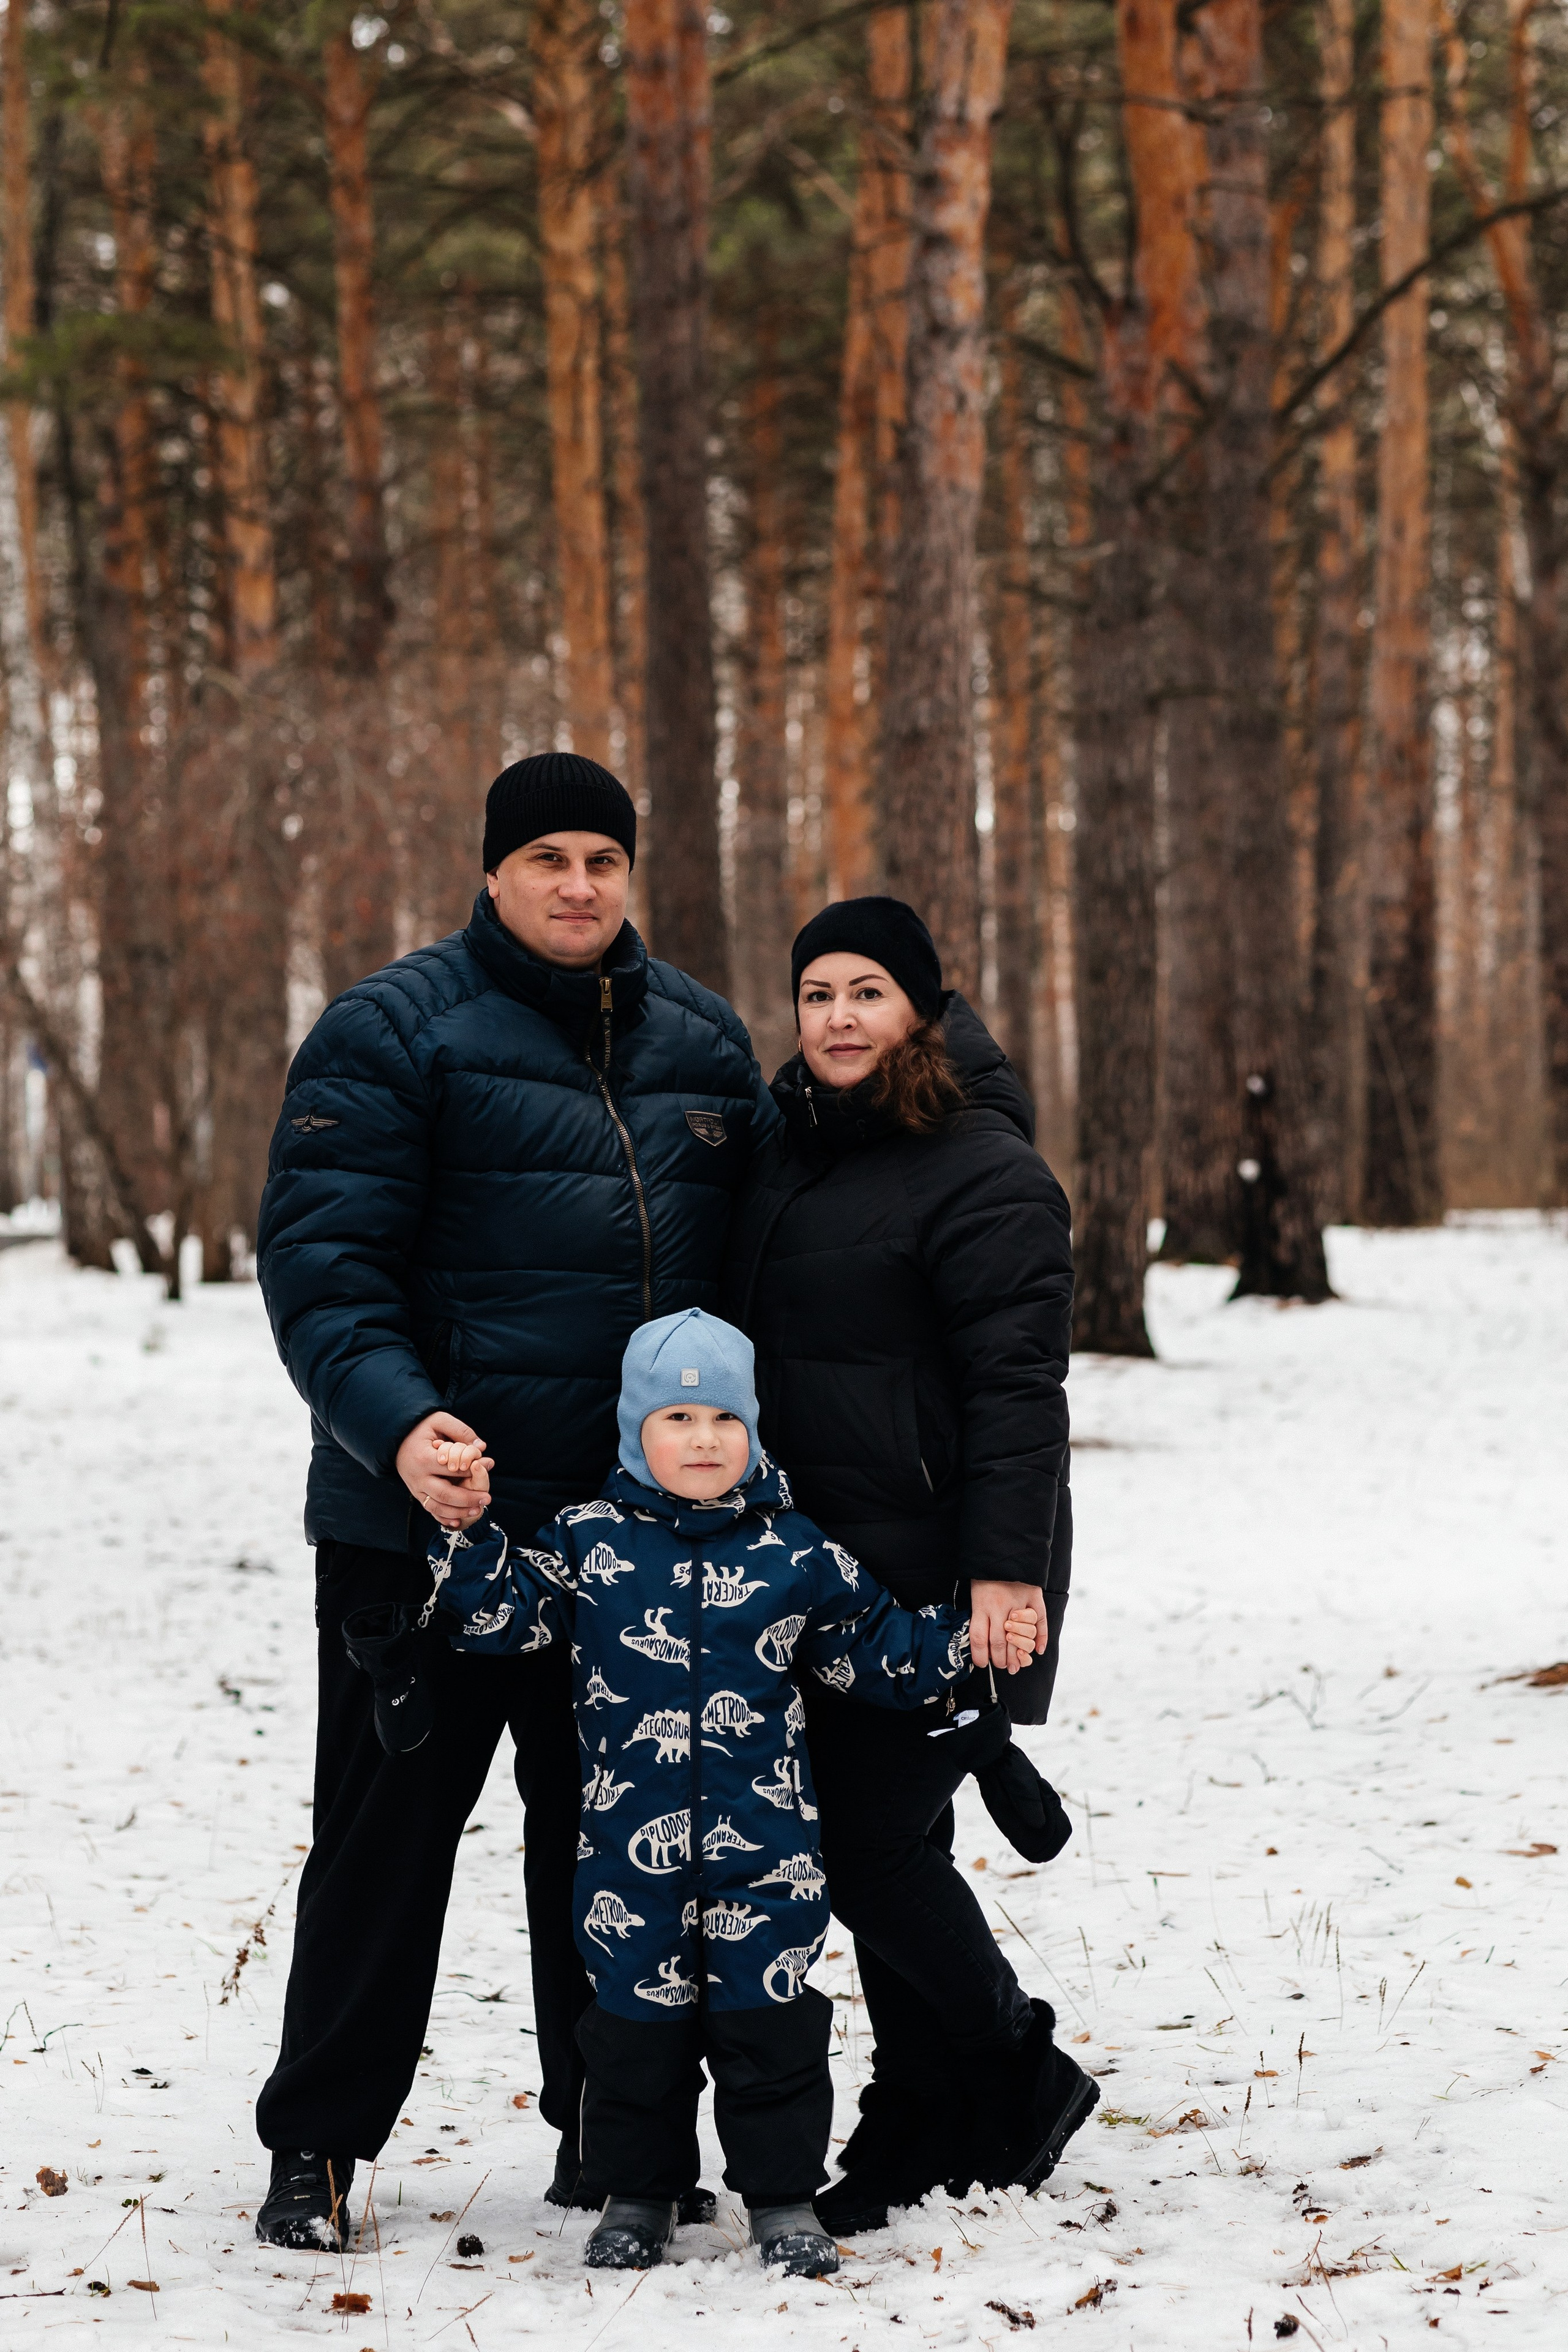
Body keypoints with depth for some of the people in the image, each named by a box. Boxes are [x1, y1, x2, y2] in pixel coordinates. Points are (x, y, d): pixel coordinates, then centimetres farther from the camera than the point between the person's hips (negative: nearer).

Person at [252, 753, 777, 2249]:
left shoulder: (700, 1040, 11)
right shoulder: (395, 1033, -7)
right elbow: (320, 1257, -14)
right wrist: (397, 1422, -29)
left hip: (636, 1523, 5)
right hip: (427, 1516, -5)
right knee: (389, 1828, 2)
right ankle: (316, 2145, 12)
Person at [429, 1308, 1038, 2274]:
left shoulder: (794, 1551, 3)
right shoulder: (590, 1539, 2)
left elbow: (880, 1648, 10)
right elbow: (506, 1612, 2)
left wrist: (970, 1644, -1)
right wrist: (465, 1538, -12)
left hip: (763, 1839, 0)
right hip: (632, 1839, 0)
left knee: (768, 2014, 3)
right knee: (637, 2013, 8)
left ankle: (784, 2198, 15)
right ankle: (640, 2192, 23)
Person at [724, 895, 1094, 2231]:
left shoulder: (981, 1171, -12)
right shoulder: (789, 1152, 14)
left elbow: (1018, 1383, -17)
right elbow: (749, 1347, 22)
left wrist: (1006, 1568, -23)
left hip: (937, 1578, -8)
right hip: (821, 1569, 8)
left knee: (878, 1848, -8)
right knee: (863, 1843, 11)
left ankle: (1014, 2089, 11)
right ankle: (930, 2122, 22)